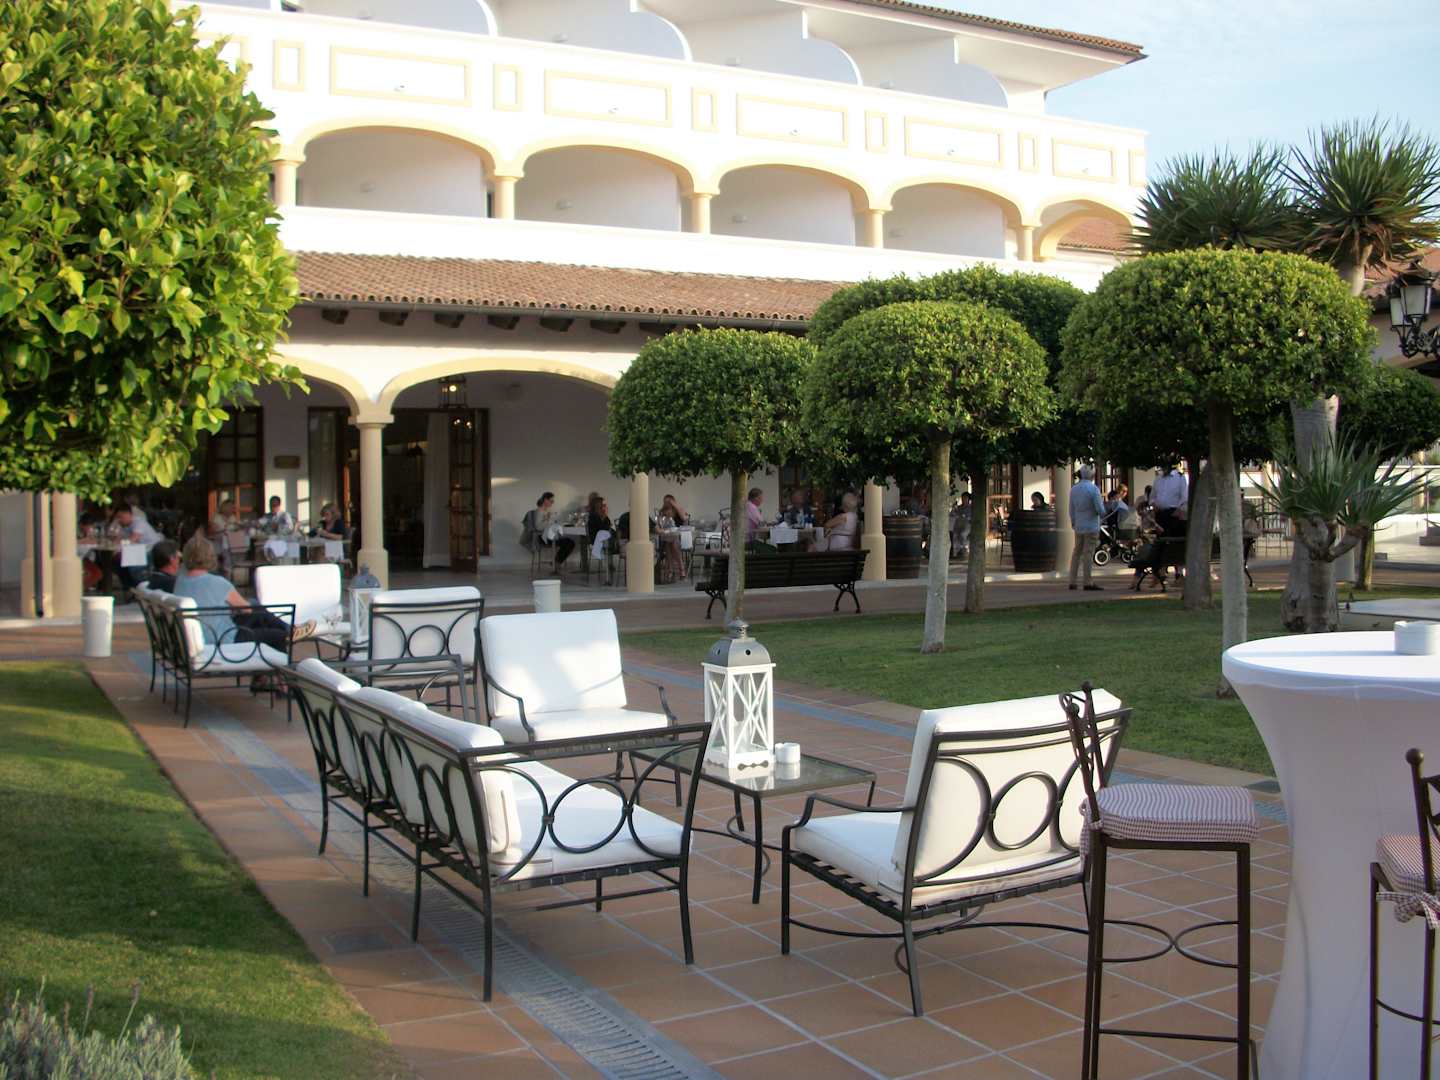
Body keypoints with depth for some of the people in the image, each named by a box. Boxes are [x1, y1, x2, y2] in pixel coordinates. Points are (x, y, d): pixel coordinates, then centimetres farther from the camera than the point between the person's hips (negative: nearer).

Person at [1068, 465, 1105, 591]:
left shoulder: (1073, 489, 6)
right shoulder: (1093, 489, -13)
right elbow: (1100, 510, -14)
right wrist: (1102, 513, 8)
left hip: (1078, 527, 6)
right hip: (1091, 526, -6)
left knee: (1076, 552, 12)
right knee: (1088, 554, -4)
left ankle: (1072, 582, 12)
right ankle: (1088, 583, -3)